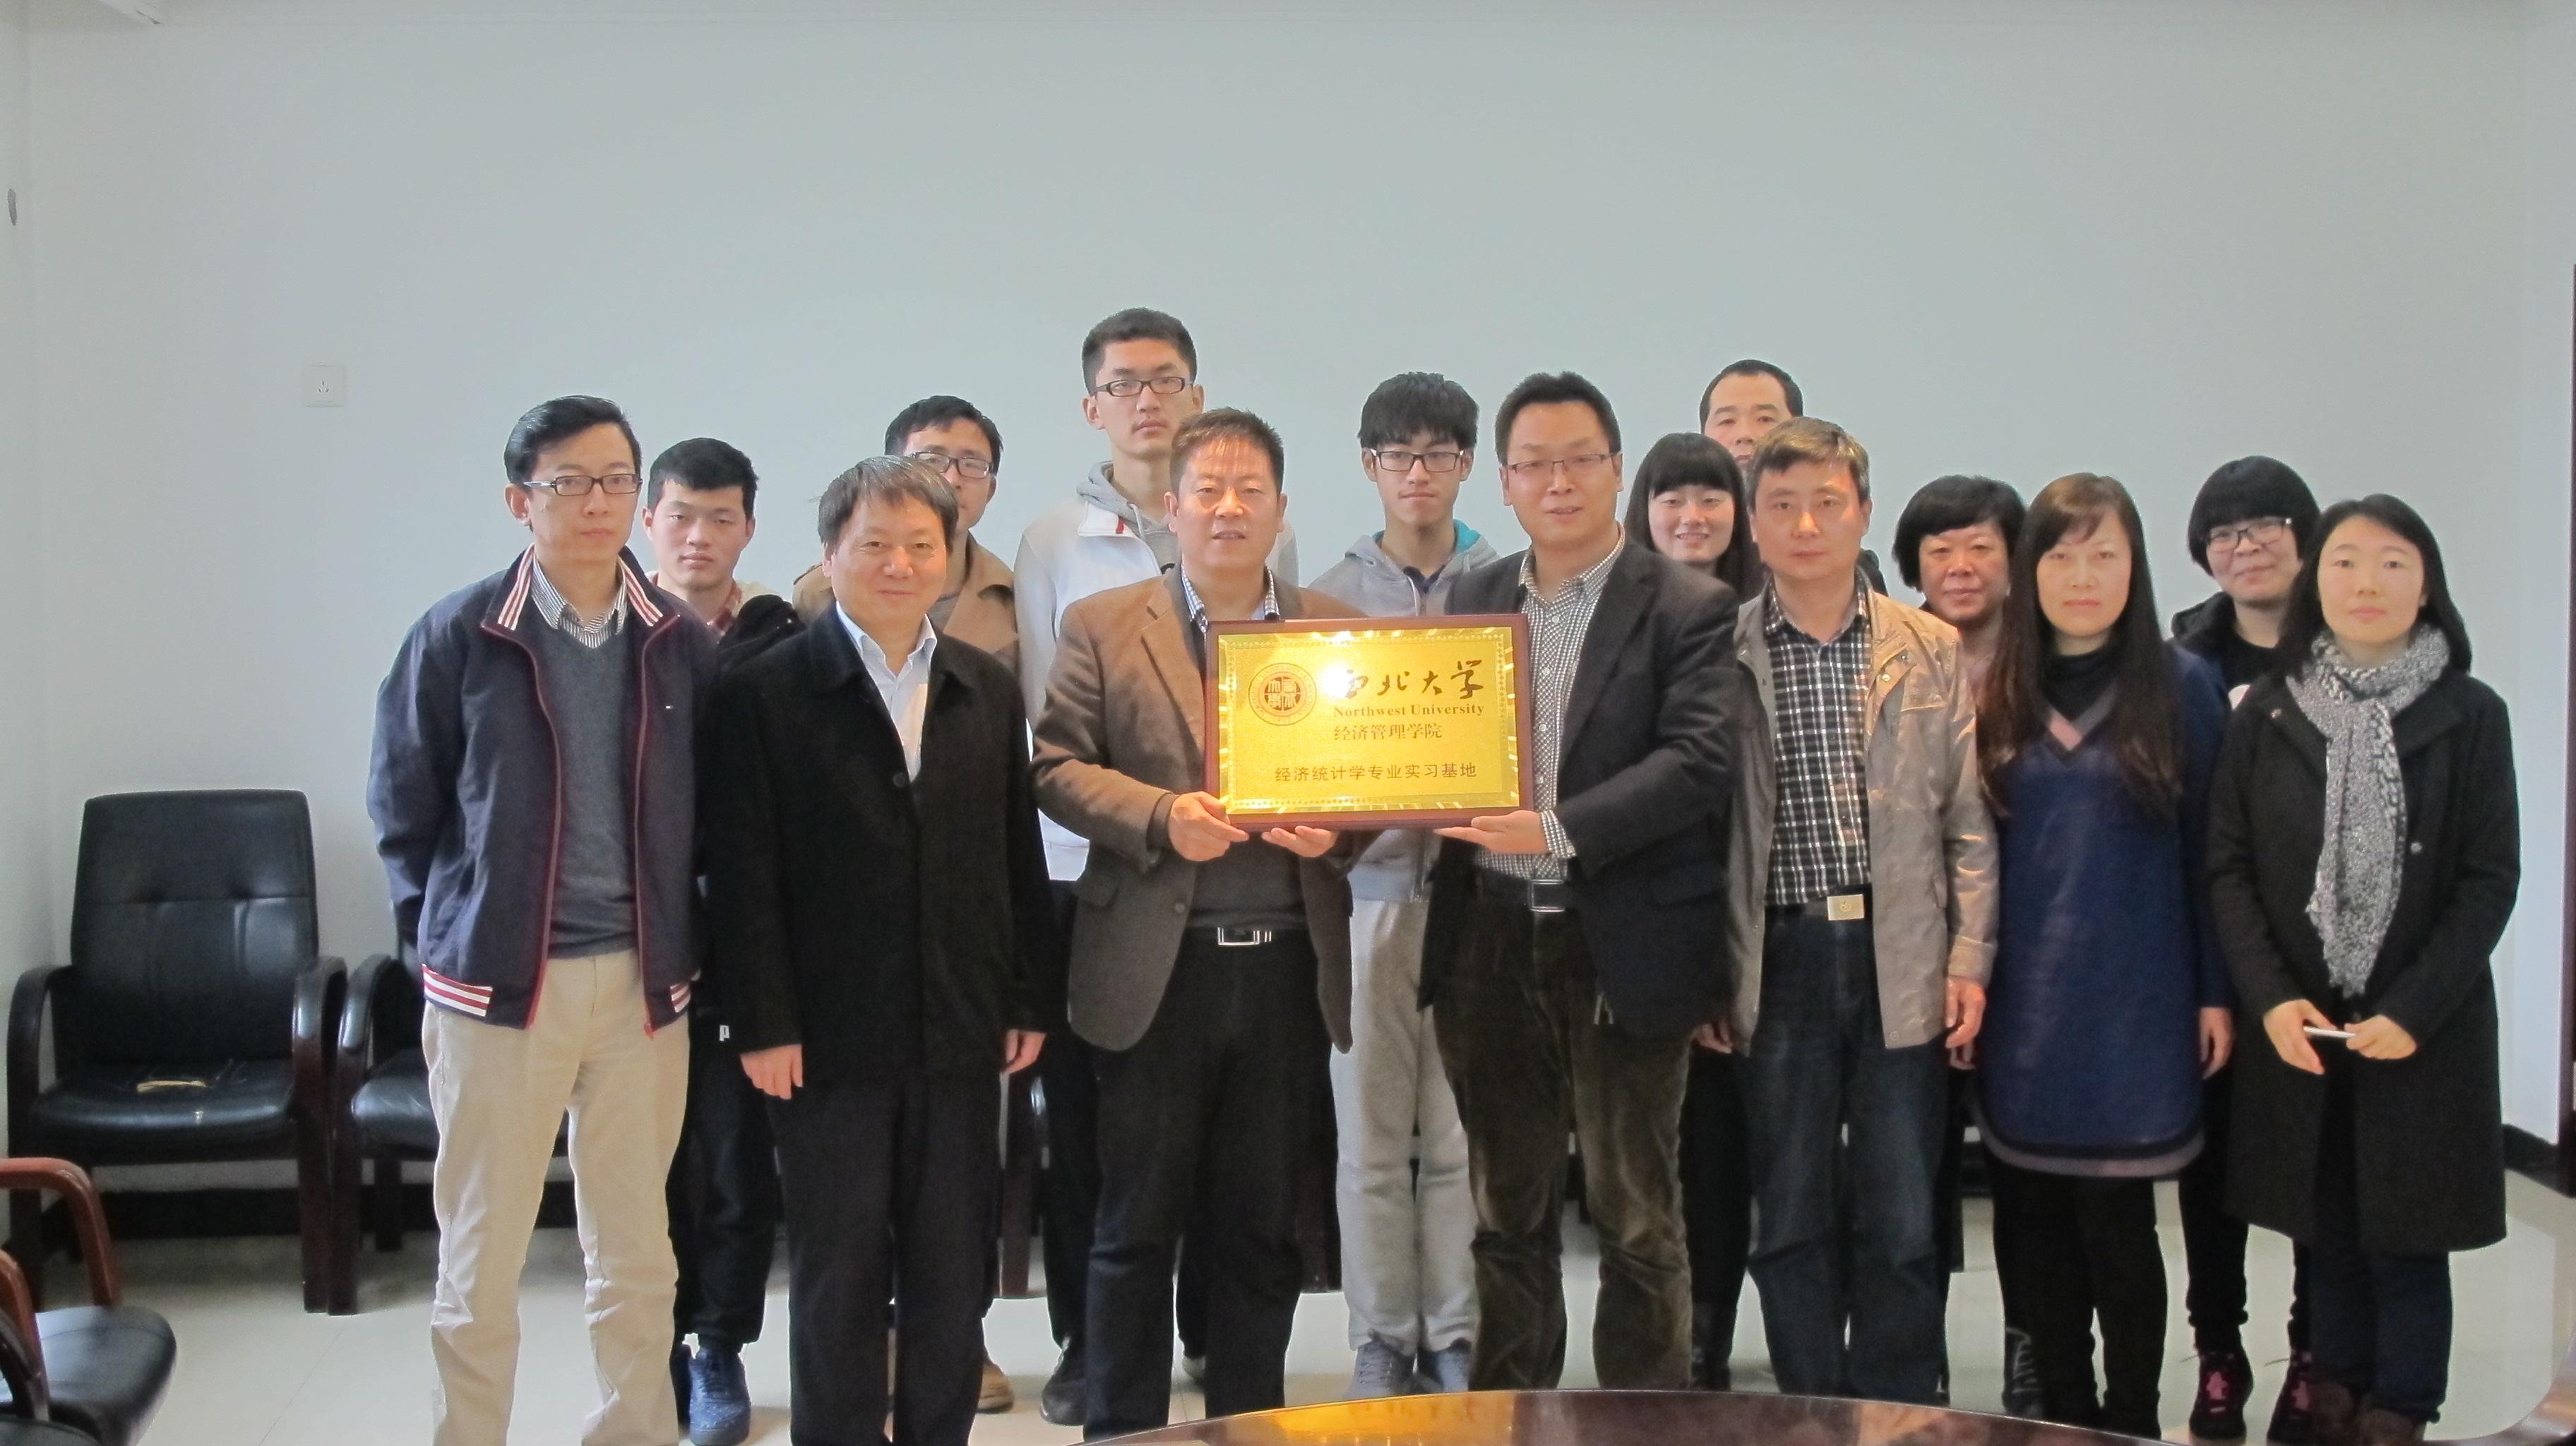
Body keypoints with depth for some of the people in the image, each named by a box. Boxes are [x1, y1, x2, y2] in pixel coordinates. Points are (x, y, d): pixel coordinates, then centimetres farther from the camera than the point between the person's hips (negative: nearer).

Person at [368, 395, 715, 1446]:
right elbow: (403, 809, 4)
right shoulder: (458, 638, -4)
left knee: (636, 1257, 11)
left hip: (643, 981, 2)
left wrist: (675, 938, 1)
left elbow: (705, 808, 7)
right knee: (480, 1261, 6)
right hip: (497, 981, -2)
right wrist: (445, 931, 3)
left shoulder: (682, 644, 2)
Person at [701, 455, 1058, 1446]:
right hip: (830, 1037, -3)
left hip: (962, 1034, 4)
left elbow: (1020, 858, 10)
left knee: (955, 1277, 10)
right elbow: (744, 875, -7)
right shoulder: (764, 694, -4)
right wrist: (762, 1026, -12)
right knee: (838, 1279, 7)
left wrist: (1030, 1001, 6)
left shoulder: (989, 691, 9)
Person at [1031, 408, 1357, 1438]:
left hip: (1288, 965, 2)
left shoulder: (1340, 633, 10)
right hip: (1155, 968, -2)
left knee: (1263, 1226, 11)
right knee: (1137, 1225, 5)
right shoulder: (1103, 626, 4)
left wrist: (1340, 827, -10)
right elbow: (1056, 767, -1)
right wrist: (1162, 817, -16)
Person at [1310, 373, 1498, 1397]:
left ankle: (1456, 1338, 13)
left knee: (1463, 1132, 2)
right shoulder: (1333, 593, 6)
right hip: (1369, 880, 1)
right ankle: (1381, 1340, 15)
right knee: (1371, 1131, 5)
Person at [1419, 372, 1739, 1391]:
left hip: (1624, 950, -4)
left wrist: (1560, 830, -23)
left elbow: (1698, 760, -15)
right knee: (1507, 1211, 14)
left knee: (1637, 1217, 6)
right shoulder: (1473, 598, 12)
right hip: (1489, 942, 4)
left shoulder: (1687, 608, -4)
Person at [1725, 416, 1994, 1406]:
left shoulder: (1934, 651, 5)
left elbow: (1970, 819, 6)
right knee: (1791, 1215, 7)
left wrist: (1969, 960, -1)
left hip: (1902, 958, 1)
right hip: (1779, 961, 0)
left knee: (1902, 1221, 4)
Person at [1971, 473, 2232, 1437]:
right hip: (2022, 1010, 3)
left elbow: (2209, 850, 0)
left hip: (2133, 1006, -2)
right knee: (2031, 1223, 6)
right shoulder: (1997, 692, 6)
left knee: (2116, 1221, 0)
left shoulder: (2181, 687, -1)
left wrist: (2216, 992, -1)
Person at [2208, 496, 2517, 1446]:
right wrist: (2270, 998, -10)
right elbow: (2227, 867, 2)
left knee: (2407, 1243, 3)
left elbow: (2490, 880, -4)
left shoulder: (2470, 717, -1)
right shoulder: (2267, 714, 4)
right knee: (2328, 1239, 9)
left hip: (2424, 1033, -2)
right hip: (2298, 1028, 2)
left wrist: (2413, 1010, -13)